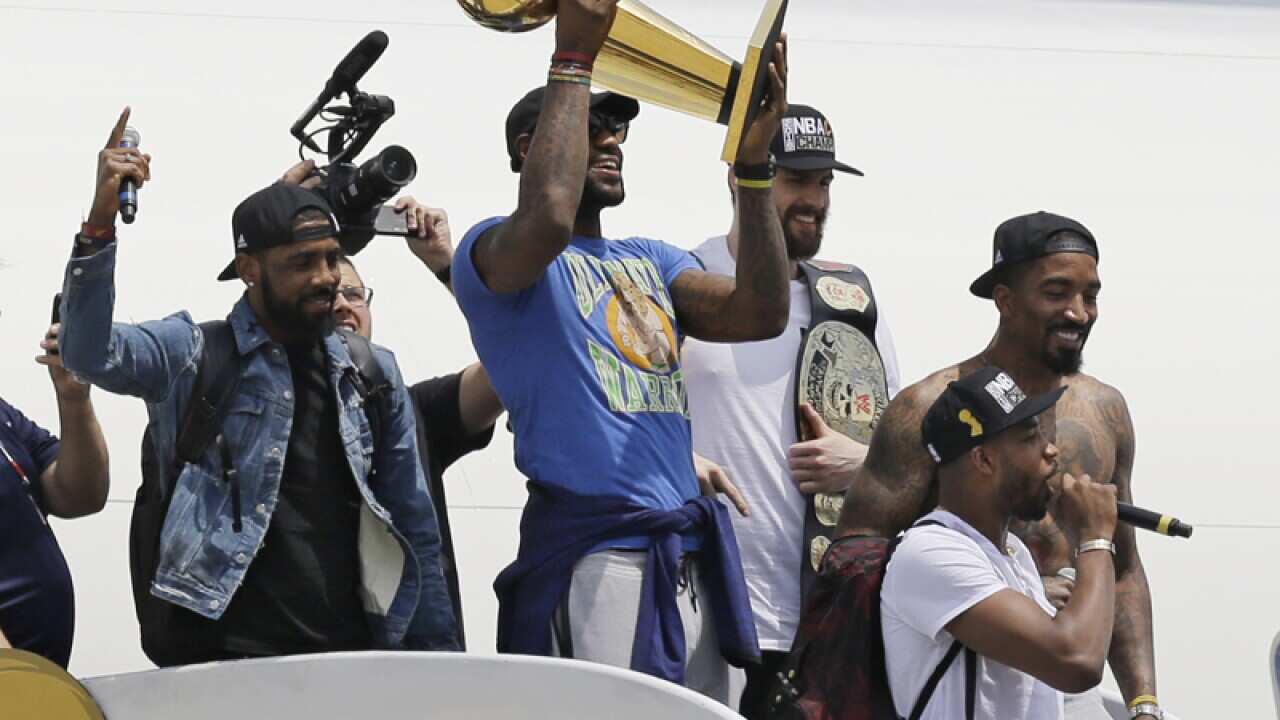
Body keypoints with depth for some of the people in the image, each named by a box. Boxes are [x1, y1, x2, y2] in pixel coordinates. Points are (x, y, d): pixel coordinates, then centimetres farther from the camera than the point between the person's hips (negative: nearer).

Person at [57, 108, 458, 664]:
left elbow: (415, 528, 17)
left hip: (353, 652, 4)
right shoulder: (193, 354, 3)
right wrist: (100, 223, -27)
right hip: (224, 654, -4)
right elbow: (89, 354, -15)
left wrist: (439, 660, 11)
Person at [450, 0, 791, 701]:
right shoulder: (493, 248, 2)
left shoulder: (651, 262, 23)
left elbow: (758, 314, 7)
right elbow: (548, 218, -23)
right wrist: (574, 57, -16)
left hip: (691, 556, 7)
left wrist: (753, 164, -1)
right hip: (592, 555, -7)